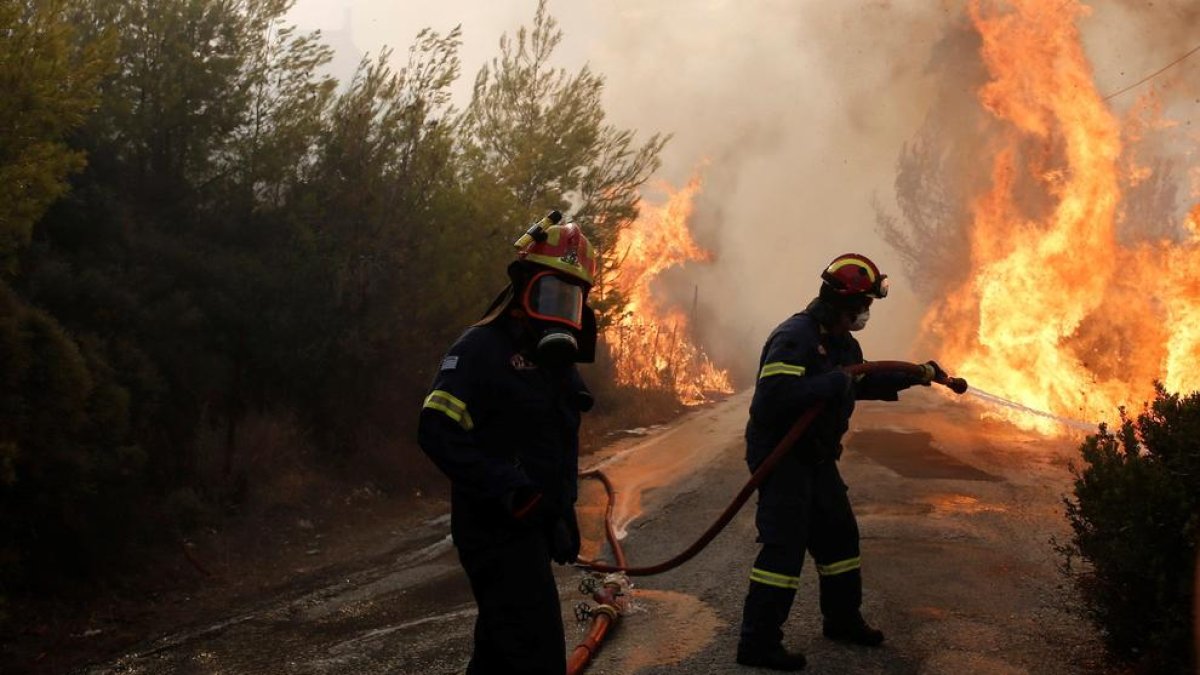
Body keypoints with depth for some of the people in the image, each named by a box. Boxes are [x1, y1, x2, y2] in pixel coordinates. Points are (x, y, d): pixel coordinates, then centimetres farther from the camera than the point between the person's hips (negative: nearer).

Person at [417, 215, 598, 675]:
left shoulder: (557, 358, 15)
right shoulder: (483, 348, -13)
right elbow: (437, 431, -23)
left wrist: (563, 512, 18)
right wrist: (507, 490, -27)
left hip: (532, 530, 9)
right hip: (497, 531, -9)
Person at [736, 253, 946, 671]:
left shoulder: (842, 343, 11)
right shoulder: (795, 337, -22)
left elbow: (862, 383, 28)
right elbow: (775, 394, -34)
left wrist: (916, 376, 24)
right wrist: (833, 383, -30)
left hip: (815, 456, 10)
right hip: (780, 456, -10)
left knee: (839, 534, 18)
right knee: (784, 546, -12)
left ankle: (843, 619, 36)